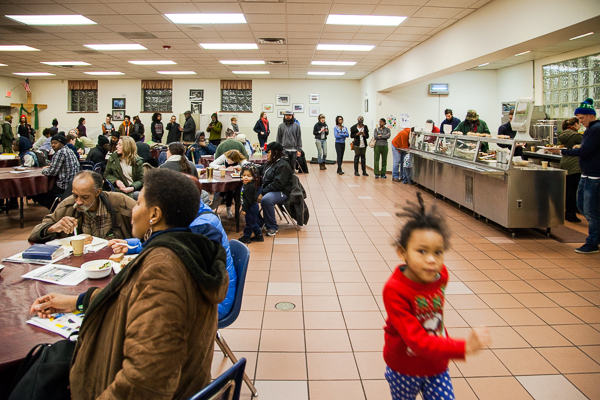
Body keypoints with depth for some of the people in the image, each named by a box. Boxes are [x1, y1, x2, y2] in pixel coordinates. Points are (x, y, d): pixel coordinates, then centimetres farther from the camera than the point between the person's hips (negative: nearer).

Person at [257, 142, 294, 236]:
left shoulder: (283, 165, -16)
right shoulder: (270, 163, 15)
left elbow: (277, 184, -24)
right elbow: (260, 170, 33)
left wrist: (263, 193, -25)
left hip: (281, 192, -10)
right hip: (267, 189, 10)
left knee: (265, 199, -38)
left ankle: (272, 227, -21)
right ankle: (259, 222, 5)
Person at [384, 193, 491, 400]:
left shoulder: (440, 274, -15)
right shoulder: (394, 290, -32)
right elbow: (417, 341, -38)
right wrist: (464, 347, -47)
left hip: (437, 368, 4)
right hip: (404, 369, -3)